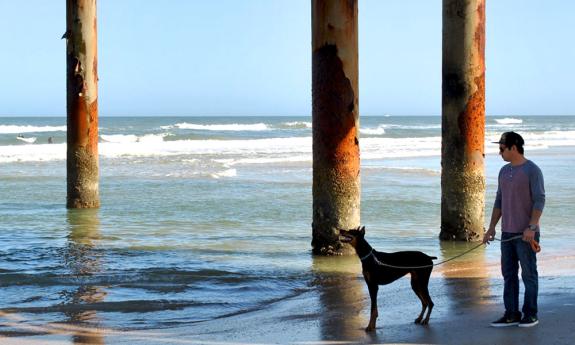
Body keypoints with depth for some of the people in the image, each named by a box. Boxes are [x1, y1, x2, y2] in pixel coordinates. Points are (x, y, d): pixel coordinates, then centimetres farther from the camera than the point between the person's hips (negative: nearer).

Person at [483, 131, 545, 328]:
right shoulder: (504, 171, 14)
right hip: (507, 233, 7)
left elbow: (539, 200, -14)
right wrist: (492, 228, 14)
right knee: (509, 275, 7)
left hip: (526, 234, -7)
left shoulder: (532, 170, -9)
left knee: (529, 274, 0)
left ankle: (530, 315, 7)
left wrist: (531, 227, -22)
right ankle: (511, 314, 12)